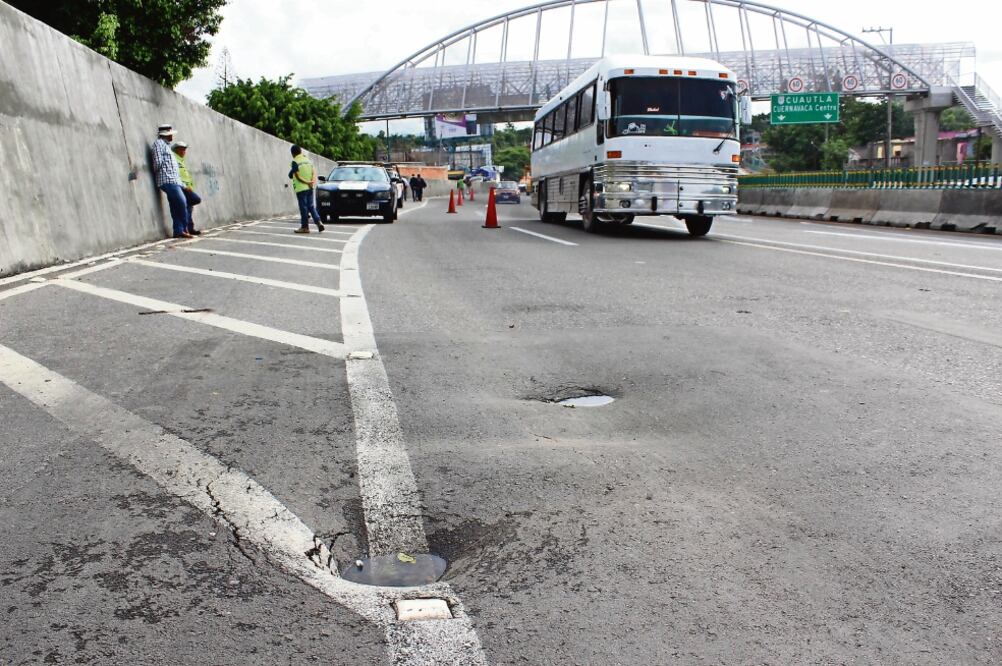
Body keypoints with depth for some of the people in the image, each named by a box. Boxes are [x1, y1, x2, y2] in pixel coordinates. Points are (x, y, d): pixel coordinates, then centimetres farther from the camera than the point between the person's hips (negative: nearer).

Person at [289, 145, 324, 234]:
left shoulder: (295, 162, -9)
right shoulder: (308, 160, 10)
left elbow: (297, 176, -14)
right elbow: (314, 172, 5)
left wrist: (307, 182, -10)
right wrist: (312, 181, -7)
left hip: (301, 188, -6)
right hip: (310, 188, 6)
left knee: (303, 207, -1)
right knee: (311, 206, 11)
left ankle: (305, 227, 3)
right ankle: (318, 222, -1)